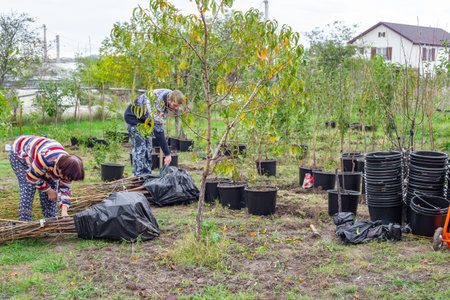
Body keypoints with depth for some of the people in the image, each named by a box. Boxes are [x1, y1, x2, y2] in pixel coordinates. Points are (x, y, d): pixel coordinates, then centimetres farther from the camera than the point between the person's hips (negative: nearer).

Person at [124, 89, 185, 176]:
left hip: (144, 118, 8)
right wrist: (167, 154, -37)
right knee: (139, 148, -14)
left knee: (148, 148, 5)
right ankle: (138, 176, -10)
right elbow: (158, 132, -39)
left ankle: (147, 175, 9)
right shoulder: (157, 106, -39)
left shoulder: (171, 94, -15)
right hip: (133, 117, -8)